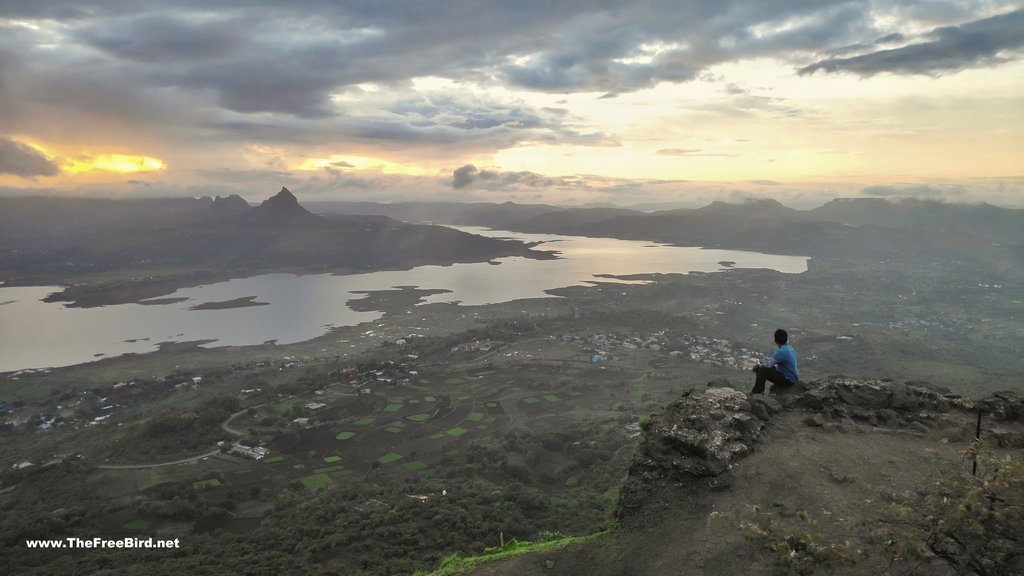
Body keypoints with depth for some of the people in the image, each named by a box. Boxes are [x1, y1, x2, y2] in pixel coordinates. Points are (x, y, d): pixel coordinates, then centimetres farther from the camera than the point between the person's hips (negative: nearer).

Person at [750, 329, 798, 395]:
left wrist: (758, 366, -5)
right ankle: (760, 390, 16)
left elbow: (769, 365, -24)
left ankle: (757, 393, -8)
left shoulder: (782, 351, -24)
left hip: (788, 380, -10)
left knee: (762, 370, -17)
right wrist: (760, 362, 10)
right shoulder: (789, 347, 7)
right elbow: (773, 360, 17)